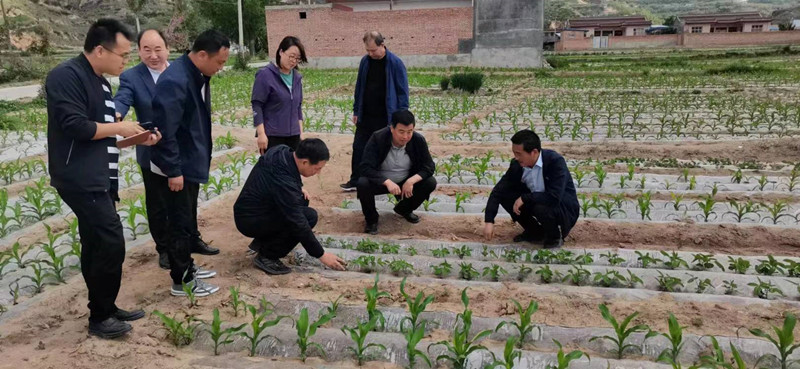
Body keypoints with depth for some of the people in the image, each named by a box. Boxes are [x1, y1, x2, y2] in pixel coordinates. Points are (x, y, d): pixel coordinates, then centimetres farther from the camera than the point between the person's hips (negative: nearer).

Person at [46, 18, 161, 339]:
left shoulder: (100, 82, 17)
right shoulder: (66, 76, -12)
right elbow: (75, 126, -22)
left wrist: (137, 137, 6)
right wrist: (118, 127, -10)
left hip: (99, 179, 9)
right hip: (81, 179, -9)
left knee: (96, 246, 14)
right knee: (111, 244, -9)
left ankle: (105, 309, 24)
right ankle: (100, 318, 4)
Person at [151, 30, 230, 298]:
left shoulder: (199, 76, 5)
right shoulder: (175, 81, -25)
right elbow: (164, 130, -26)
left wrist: (201, 158, 18)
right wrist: (173, 171, -23)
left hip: (190, 162, 9)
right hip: (177, 168, -9)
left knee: (188, 221, 20)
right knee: (180, 223, 2)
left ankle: (186, 267, 35)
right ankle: (181, 281, 15)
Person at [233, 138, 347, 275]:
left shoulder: (282, 151, -7)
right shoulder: (284, 183, -31)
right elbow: (299, 224, -25)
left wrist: (298, 187, 3)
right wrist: (321, 255, -16)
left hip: (248, 208, 9)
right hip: (249, 221, -9)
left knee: (302, 200, 9)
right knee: (309, 216, -20)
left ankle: (262, 241, 14)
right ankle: (267, 256, -7)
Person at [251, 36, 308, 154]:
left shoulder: (297, 77, 10)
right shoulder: (266, 75, -8)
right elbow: (257, 106, -11)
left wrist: (300, 131, 14)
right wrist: (261, 134, -16)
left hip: (293, 135, 6)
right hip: (272, 136, -6)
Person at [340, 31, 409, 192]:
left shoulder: (395, 63, -11)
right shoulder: (365, 61, 3)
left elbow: (402, 92, -9)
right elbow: (359, 87, 11)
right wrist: (356, 111, 11)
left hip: (385, 117, -4)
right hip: (365, 116, 5)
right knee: (359, 148, 8)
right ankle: (355, 181, 19)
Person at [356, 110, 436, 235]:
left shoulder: (418, 140, -16)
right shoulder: (377, 139, -24)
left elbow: (429, 166, -12)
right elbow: (366, 168, -29)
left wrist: (411, 180, -31)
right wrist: (387, 182, -43)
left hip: (406, 182, 3)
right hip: (380, 182, -3)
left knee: (430, 183, -19)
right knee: (363, 184, -33)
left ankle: (404, 209, 9)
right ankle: (371, 219, -4)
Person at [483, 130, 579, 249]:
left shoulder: (555, 161, -28)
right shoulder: (517, 165, -13)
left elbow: (554, 197, -37)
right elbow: (498, 191, -11)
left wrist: (524, 198, -28)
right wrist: (489, 221, -20)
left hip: (565, 211, -6)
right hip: (537, 203, 6)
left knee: (542, 208, -36)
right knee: (505, 196, -12)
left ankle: (555, 236, -3)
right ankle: (534, 232, 6)